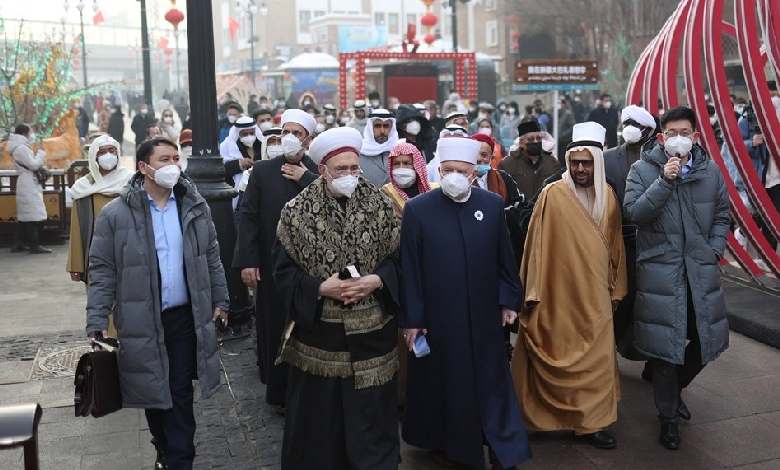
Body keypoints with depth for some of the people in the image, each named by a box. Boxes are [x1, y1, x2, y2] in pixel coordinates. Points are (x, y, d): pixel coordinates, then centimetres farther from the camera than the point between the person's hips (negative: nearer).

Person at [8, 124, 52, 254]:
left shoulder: (20, 147, 17)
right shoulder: (21, 148, -15)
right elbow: (33, 165, -18)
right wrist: (41, 152, -7)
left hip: (26, 185, 11)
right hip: (29, 185, -11)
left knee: (24, 216, 12)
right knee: (31, 215, -10)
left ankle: (18, 244, 16)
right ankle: (34, 245, -9)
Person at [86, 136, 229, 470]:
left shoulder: (195, 207, 3)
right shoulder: (116, 213, -7)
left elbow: (211, 258, 10)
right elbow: (102, 270, -5)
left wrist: (220, 301, 9)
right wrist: (97, 322, -9)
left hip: (186, 317, 1)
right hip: (142, 321, -1)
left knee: (181, 393, 5)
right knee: (153, 392, 14)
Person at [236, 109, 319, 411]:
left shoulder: (318, 173, 2)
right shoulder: (262, 170, 2)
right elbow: (248, 216, -3)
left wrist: (305, 179, -13)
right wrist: (247, 261, -9)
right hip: (271, 265, 0)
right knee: (274, 327, 7)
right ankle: (278, 392, 22)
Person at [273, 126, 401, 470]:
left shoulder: (379, 205, 0)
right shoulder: (297, 211, -5)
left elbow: (398, 258, 6)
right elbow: (283, 271, -2)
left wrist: (377, 280, -13)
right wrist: (320, 288, -17)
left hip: (371, 330, 1)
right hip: (317, 331, -1)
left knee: (371, 413, 10)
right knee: (319, 415, 10)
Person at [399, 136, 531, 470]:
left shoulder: (492, 205, 0)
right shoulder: (417, 209, -9)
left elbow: (504, 258, 6)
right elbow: (409, 268, -8)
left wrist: (509, 300, 5)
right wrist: (411, 319, -8)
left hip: (484, 314, 2)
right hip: (437, 316, -2)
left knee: (491, 380, 12)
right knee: (441, 382, 13)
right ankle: (443, 442, 34)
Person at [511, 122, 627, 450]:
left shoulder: (608, 196, 5)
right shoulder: (553, 194, -11)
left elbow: (615, 245, 12)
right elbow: (538, 245, -10)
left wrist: (616, 288, 13)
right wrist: (534, 292, -10)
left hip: (595, 293, 5)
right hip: (561, 291, -5)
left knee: (596, 357, 10)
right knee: (563, 355, 4)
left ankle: (590, 421, 25)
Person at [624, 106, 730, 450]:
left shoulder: (710, 171, 6)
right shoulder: (643, 170, -3)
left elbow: (722, 217, 13)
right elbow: (633, 213, -14)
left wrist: (714, 252, 1)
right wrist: (665, 180, -19)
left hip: (701, 269, 3)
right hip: (660, 271, -3)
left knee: (706, 339, 10)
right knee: (664, 344, 3)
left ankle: (676, 386, 41)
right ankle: (668, 418, 21)